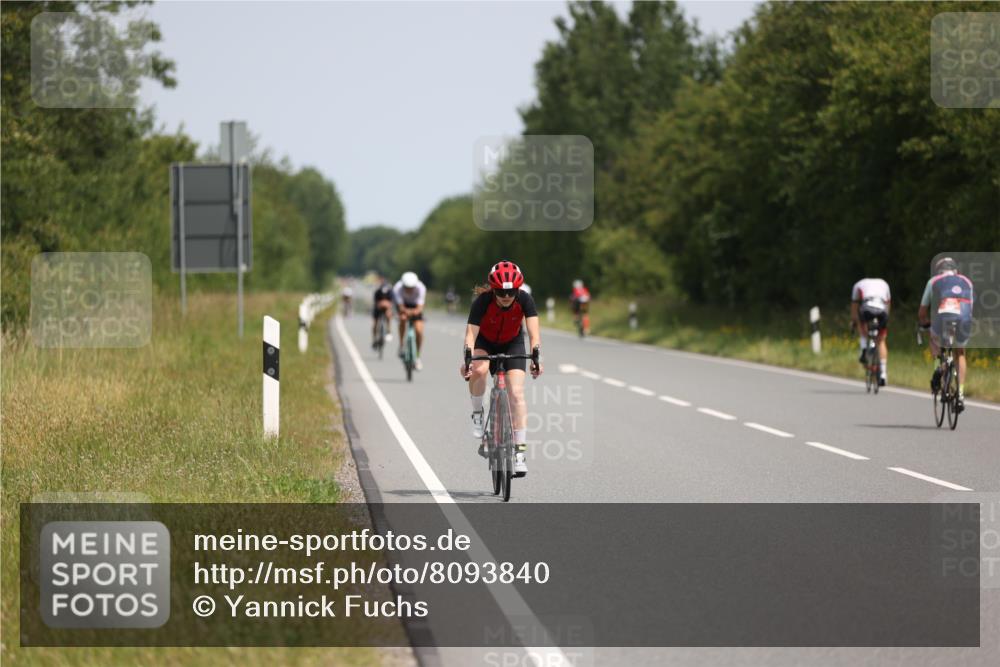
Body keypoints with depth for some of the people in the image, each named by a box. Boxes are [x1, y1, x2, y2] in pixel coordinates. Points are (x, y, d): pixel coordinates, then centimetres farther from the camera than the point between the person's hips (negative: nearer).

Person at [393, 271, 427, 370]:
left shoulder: (421, 288, -34)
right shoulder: (397, 288, -35)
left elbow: (419, 308, -38)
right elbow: (401, 308, -37)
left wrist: (414, 311, -59)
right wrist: (406, 311, -58)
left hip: (415, 304, 0)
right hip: (403, 303, 0)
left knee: (419, 330, -15)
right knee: (403, 318, -33)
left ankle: (417, 357, 5)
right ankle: (401, 346, -13)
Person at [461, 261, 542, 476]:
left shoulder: (524, 300, -27)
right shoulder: (482, 301, -31)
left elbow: (534, 330, -35)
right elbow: (471, 333, -38)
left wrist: (536, 356, -52)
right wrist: (467, 359, -54)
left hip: (512, 344, 1)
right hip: (485, 342, -1)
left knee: (516, 393, -14)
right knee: (479, 370, -34)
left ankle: (520, 451, -10)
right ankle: (477, 413, -8)